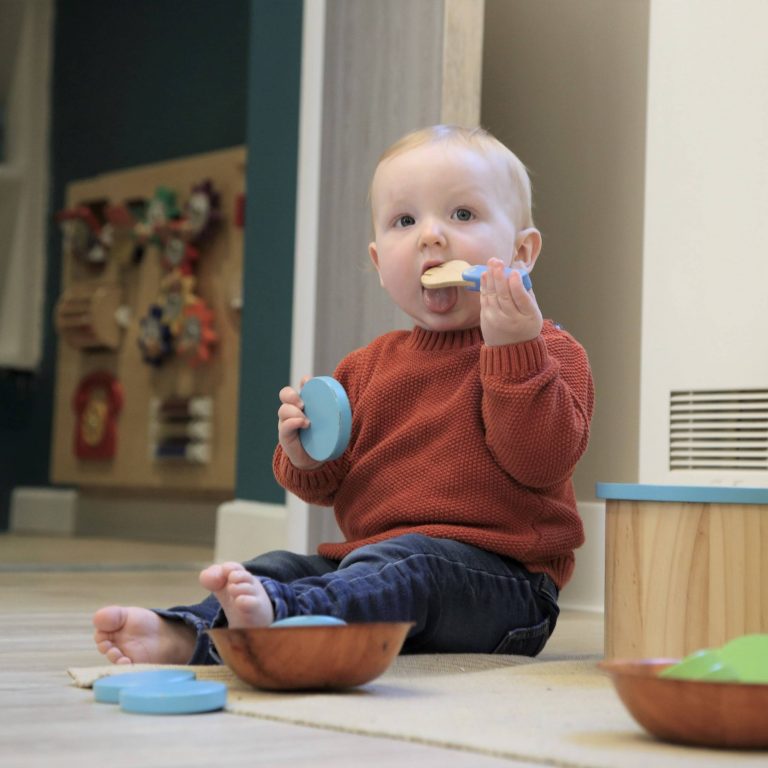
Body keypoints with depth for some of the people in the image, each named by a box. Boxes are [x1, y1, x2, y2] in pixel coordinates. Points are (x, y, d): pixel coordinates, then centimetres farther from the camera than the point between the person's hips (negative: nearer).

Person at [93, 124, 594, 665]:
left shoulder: (548, 352, 1)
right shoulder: (371, 366, 20)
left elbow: (543, 461, -17)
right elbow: (330, 485, 25)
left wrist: (514, 349, -25)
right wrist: (306, 456, 0)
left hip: (495, 580, -7)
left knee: (404, 564, -34)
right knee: (282, 566, -13)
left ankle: (277, 615, -59)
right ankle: (180, 633, -36)